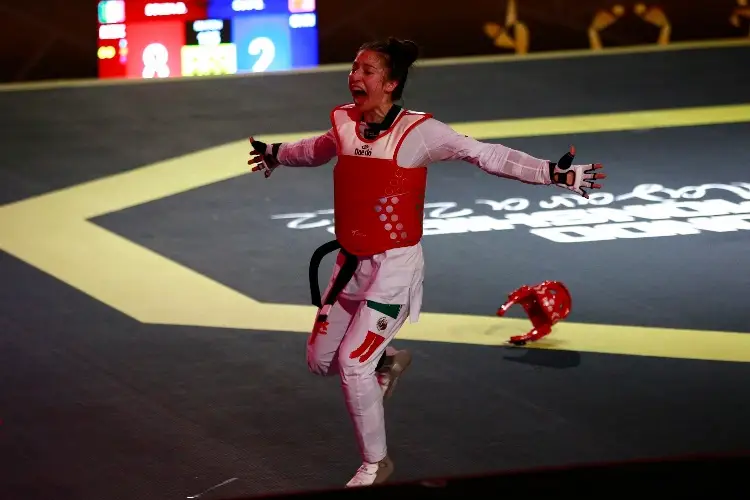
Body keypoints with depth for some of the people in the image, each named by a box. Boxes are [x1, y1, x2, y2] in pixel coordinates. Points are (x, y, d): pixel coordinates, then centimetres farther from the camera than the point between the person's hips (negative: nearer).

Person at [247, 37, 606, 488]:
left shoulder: (417, 131, -17)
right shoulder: (345, 123, 0)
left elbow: (486, 155, -17)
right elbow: (318, 150, 24)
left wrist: (553, 173, -27)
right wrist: (276, 154, 43)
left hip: (394, 264, -6)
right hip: (352, 262, 6)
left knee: (353, 364, -13)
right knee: (321, 360, 13)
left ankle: (377, 463, 9)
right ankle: (388, 361, 44)